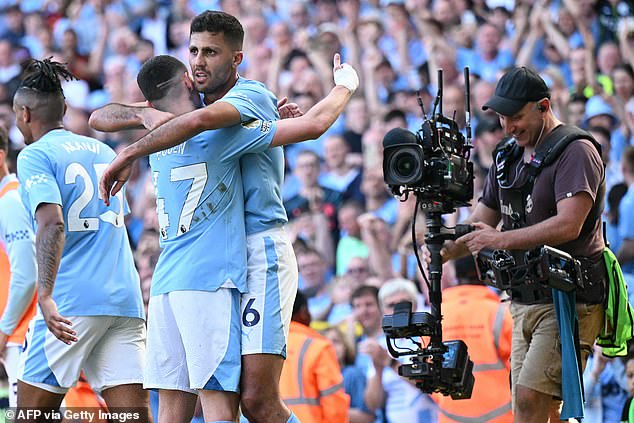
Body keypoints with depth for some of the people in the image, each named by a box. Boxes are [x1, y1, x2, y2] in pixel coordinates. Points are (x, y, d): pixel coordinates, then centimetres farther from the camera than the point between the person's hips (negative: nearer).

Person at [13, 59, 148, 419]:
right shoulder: (105, 152, 20)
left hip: (73, 302, -6)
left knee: (33, 408, 4)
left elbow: (53, 224, -17)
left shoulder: (35, 156, -2)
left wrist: (45, 296, -26)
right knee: (134, 413, -5)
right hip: (126, 300, 6)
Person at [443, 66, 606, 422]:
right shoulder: (509, 157, 15)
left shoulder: (575, 152, -11)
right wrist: (445, 250, -4)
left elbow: (568, 225, -24)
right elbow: (480, 226, 17)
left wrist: (502, 240, -29)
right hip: (526, 300, 9)